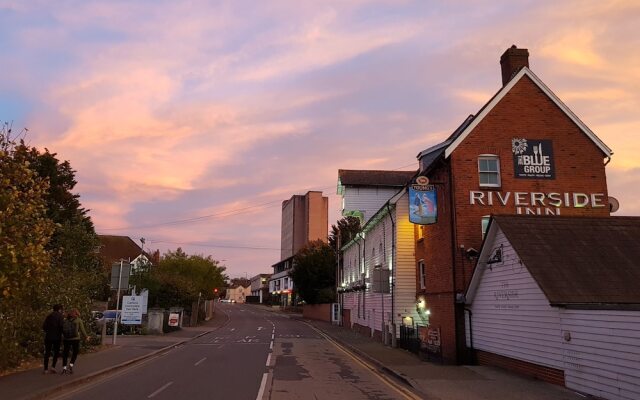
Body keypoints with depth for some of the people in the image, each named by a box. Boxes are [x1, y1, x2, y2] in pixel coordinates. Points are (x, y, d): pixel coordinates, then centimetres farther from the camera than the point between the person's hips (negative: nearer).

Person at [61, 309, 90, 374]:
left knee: (65, 353, 12)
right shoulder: (79, 320, -2)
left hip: (67, 339, 2)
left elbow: (62, 330, 8)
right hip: (75, 339, -2)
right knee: (75, 353, 15)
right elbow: (82, 330, -2)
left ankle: (64, 368, 11)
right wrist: (86, 337, 11)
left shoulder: (66, 320, 6)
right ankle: (71, 365, 2)